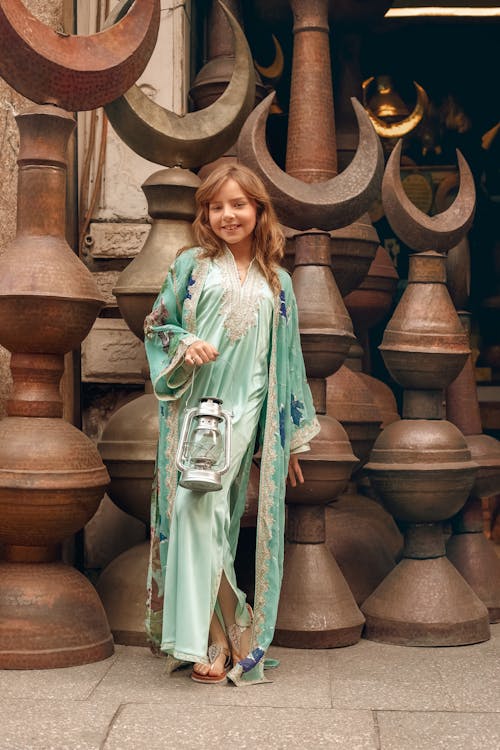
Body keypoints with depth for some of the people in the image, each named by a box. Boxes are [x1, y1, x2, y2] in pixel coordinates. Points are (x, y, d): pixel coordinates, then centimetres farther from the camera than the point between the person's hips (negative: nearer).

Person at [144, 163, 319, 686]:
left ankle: (209, 637, 2)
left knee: (209, 510, -10)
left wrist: (294, 435, 16)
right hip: (192, 407, 0)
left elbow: (287, 359, 17)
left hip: (244, 410, 0)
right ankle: (207, 641, -6)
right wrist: (185, 345, -11)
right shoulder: (191, 265, 10)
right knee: (195, 510, -12)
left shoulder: (276, 282, 14)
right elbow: (156, 325, 13)